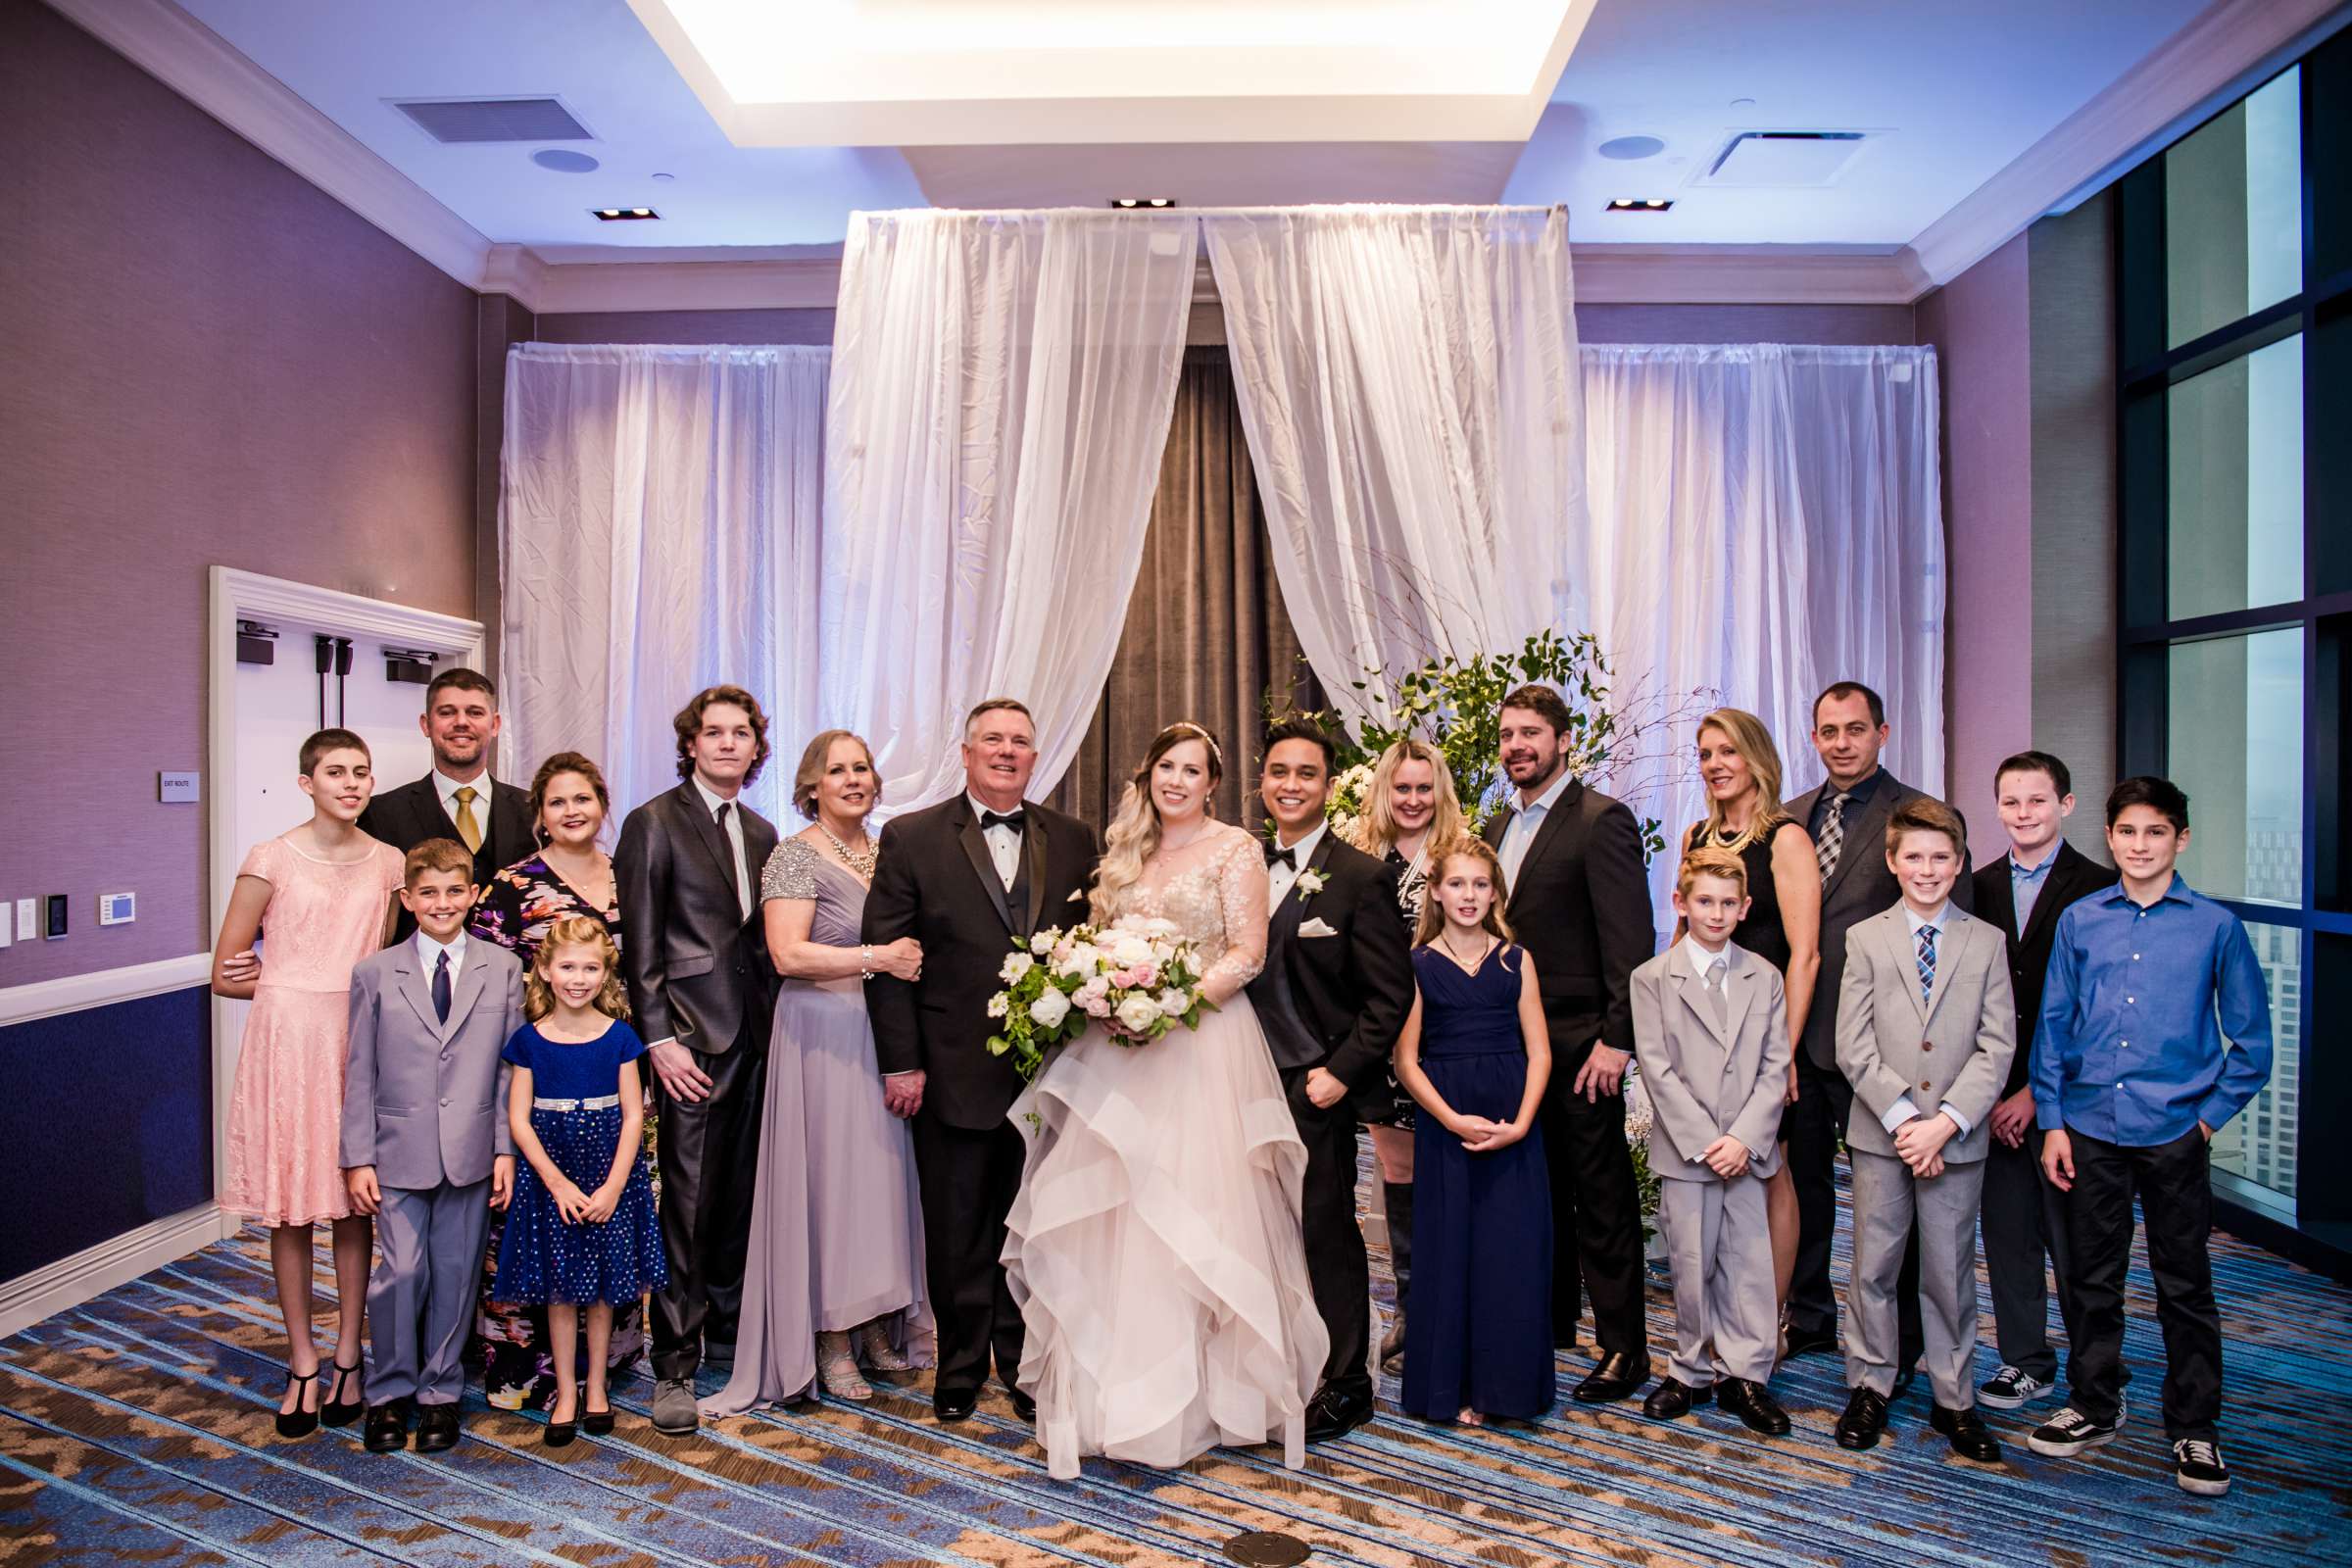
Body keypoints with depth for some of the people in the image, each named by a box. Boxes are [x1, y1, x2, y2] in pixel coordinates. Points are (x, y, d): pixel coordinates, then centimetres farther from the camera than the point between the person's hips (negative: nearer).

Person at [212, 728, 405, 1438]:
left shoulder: (389, 862, 6)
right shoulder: (272, 859, -3)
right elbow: (226, 975, 0)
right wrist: (305, 988, 1)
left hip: (361, 1044, 2)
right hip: (287, 1039, -2)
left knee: (354, 1204, 7)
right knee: (289, 1204, 4)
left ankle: (347, 1357, 19)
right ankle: (303, 1364, 17)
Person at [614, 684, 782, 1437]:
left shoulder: (762, 833, 16)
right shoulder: (654, 823, -3)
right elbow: (640, 944, -7)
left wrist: (778, 1022, 9)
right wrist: (659, 1039, -13)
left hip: (756, 1035, 6)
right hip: (693, 1037, -6)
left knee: (740, 1198, 10)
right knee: (687, 1203, -3)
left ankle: (727, 1333, 24)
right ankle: (674, 1364, 6)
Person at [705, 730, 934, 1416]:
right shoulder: (796, 856, -6)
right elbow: (788, 953, -16)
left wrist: (918, 960, 3)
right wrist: (876, 959, -18)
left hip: (886, 1034, 6)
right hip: (823, 1035, -6)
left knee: (884, 1170, 8)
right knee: (828, 1173, -1)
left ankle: (881, 1322, 21)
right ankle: (830, 1339, 11)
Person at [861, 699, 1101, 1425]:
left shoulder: (1073, 841, 6)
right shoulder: (911, 838, -2)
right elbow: (885, 955, -4)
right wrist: (901, 1063, -9)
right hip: (955, 1073, -2)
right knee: (957, 1234, 11)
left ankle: (1025, 1364, 31)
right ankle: (961, 1367, 29)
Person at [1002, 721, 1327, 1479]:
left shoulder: (1235, 849, 0)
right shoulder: (1125, 854, 16)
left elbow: (1247, 953, -7)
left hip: (1204, 1046, -5)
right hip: (1121, 1048, 5)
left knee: (1193, 1208, -3)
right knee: (1114, 1212, 4)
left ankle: (1207, 1386, 10)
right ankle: (1119, 1388, 16)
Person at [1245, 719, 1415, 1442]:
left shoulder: (1361, 877, -8)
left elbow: (1391, 995, -9)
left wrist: (1339, 1074, -14)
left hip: (1315, 1089, -5)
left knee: (1327, 1236, 5)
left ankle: (1344, 1389, 20)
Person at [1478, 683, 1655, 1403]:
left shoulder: (1601, 820, -10)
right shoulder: (1499, 826, 14)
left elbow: (1630, 940, -14)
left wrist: (1616, 1039, -19)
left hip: (1578, 1041, -7)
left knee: (1602, 1199, 2)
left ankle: (1623, 1347, 13)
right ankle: (1549, 1324, 29)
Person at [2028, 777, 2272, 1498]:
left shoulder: (2215, 926, -2)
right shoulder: (2079, 921, 2)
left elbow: (2251, 1039, 4)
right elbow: (2054, 1025, 6)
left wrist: (2213, 1115, -2)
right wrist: (2051, 1120, 3)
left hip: (2175, 1134, -2)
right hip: (2091, 1128, 2)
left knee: (2185, 1284, 8)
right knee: (2094, 1278, 13)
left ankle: (2195, 1428, 23)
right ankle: (2094, 1406, 29)